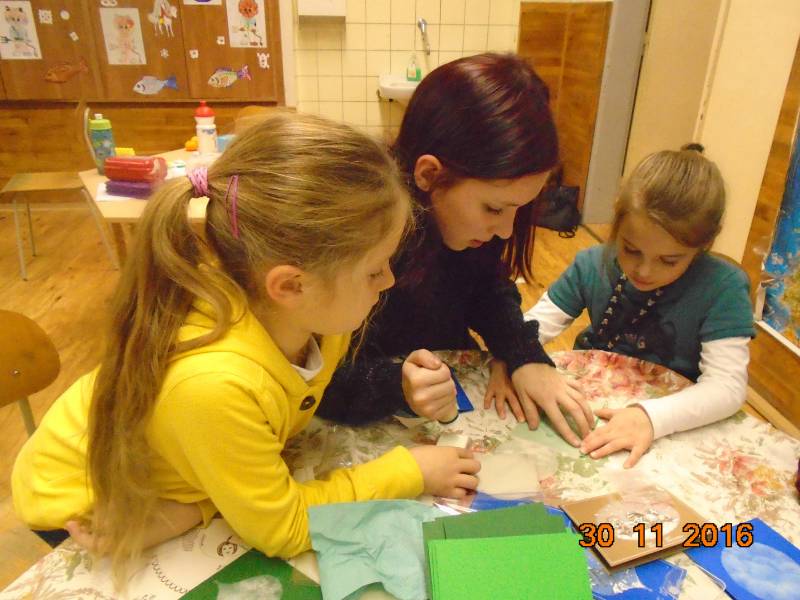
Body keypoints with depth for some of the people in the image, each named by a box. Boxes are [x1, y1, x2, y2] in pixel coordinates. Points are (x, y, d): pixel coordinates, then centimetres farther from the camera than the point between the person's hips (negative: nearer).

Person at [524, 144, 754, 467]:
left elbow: (728, 384, -19)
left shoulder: (723, 287, -16)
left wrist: (651, 416, -35)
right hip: (588, 405, 2)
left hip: (670, 430, -2)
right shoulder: (593, 265, -7)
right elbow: (534, 324, -5)